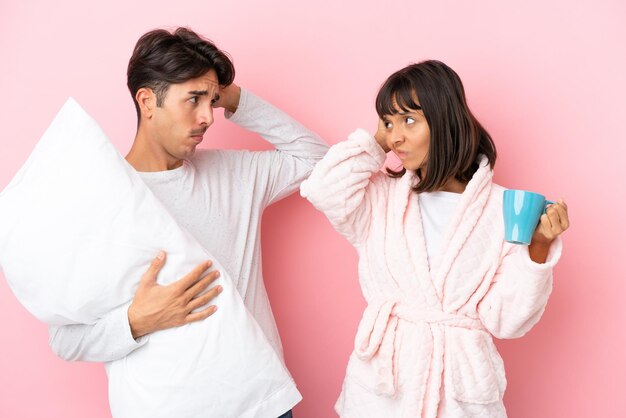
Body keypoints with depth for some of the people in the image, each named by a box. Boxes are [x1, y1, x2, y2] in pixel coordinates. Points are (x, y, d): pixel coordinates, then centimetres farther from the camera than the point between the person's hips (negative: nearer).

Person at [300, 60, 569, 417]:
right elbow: (324, 189, -22)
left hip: (462, 384, 0)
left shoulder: (500, 209, -4)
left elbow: (505, 320, -6)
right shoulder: (381, 198, -1)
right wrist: (375, 143, -7)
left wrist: (538, 249, -19)